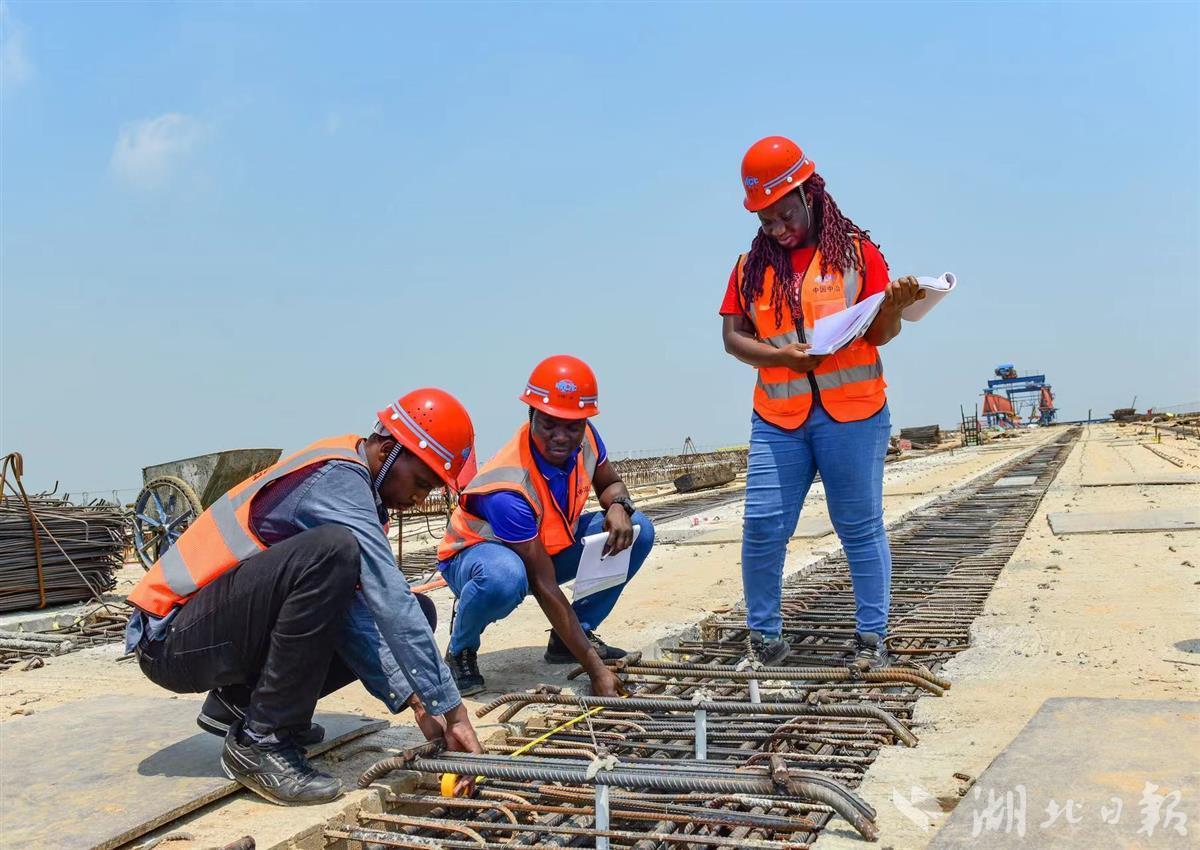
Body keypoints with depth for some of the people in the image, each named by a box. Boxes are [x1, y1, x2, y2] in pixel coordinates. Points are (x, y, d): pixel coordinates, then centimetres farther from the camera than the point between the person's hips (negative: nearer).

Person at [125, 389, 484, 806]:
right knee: (332, 551, -33)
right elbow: (392, 601, -27)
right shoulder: (338, 477, -20)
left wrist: (414, 700, -6)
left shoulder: (353, 486, 7)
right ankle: (261, 743, -20)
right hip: (172, 639, -10)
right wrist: (452, 711, -24)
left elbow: (349, 610, 3)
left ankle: (240, 702, 13)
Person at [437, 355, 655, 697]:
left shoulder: (585, 437, -19)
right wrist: (596, 670, -36)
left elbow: (609, 484, 4)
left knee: (637, 530, -11)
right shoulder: (507, 488, -37)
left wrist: (618, 506, -24)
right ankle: (460, 650, -9)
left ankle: (570, 637, 2)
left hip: (547, 545, 7)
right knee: (504, 577, -43)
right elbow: (545, 588, -35)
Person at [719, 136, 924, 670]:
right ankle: (764, 635, 16)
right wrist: (780, 355, -11)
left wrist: (895, 306, -21)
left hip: (853, 414, -2)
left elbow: (880, 333, 0)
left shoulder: (855, 250, 2)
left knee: (861, 529, 5)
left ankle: (871, 636, 18)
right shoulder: (752, 265, 9)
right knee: (762, 527, -1)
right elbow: (733, 337, 6)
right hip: (777, 419, 2)